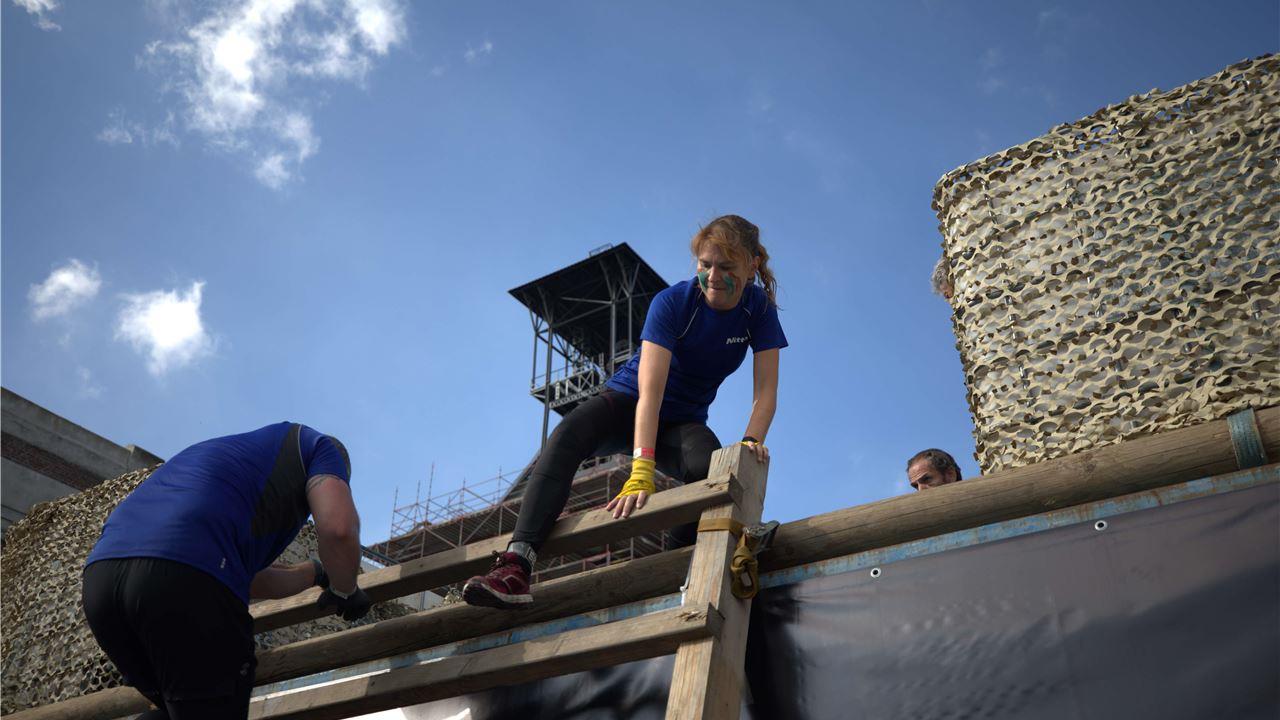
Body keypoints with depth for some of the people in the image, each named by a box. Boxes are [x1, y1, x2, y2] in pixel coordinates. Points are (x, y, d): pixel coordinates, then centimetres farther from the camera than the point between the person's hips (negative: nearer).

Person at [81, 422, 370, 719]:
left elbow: (253, 581, 44)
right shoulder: (318, 445, 20)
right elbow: (339, 528, -2)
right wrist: (345, 591, 20)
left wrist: (318, 572, 62)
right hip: (184, 575, -8)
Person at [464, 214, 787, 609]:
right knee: (567, 435, -34)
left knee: (712, 467, -35)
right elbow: (650, 390, -33)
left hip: (680, 421, 2)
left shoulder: (759, 309, -11)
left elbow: (766, 390, -14)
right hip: (627, 400, -2)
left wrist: (751, 440, -36)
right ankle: (517, 565, -47)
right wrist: (641, 470, -45)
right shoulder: (672, 302, -22)